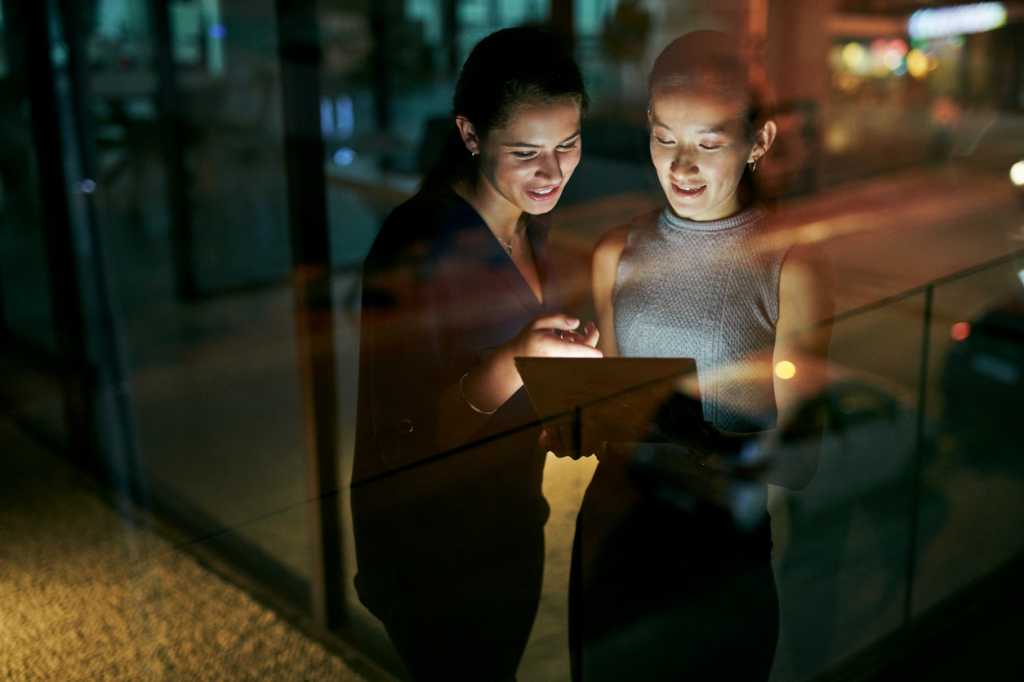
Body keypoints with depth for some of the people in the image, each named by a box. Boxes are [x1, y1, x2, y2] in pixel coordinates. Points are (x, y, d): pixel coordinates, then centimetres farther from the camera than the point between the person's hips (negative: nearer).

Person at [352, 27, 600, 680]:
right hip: (431, 553, -8)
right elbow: (401, 437, -27)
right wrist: (512, 365, -39)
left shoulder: (528, 223, -1)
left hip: (514, 528, 8)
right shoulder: (422, 241, -25)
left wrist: (570, 351, -1)